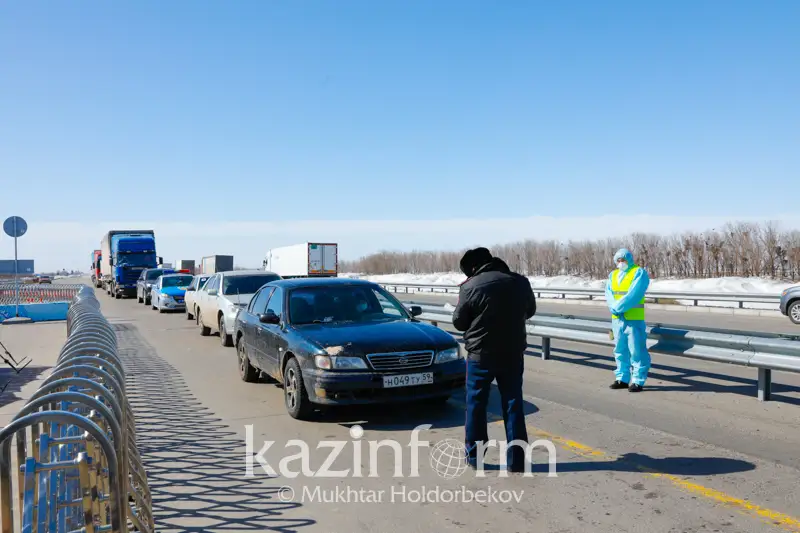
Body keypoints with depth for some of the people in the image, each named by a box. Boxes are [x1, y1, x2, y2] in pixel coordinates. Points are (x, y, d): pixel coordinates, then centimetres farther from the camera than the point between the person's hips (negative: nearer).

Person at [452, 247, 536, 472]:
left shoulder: (470, 287, -13)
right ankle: (516, 459, 12)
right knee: (513, 405, 10)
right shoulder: (520, 282, 0)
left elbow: (459, 322, -4)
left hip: (480, 355, -3)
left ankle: (474, 456, 17)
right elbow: (530, 311, 16)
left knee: (476, 405, 11)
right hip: (513, 355, 3)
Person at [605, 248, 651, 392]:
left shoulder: (639, 273, -5)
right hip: (617, 318, 6)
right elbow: (609, 294, 3)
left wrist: (618, 307, -20)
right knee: (620, 350, 11)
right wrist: (614, 307, -16)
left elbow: (633, 295, -17)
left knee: (636, 351, -4)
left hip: (634, 319, -6)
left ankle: (638, 381, 2)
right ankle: (622, 378, 20)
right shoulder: (613, 275, 15)